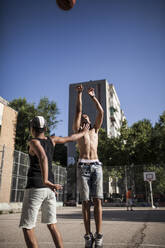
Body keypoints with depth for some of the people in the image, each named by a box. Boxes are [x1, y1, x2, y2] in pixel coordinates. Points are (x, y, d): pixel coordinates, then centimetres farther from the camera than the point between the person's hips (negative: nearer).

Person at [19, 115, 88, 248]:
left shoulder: (33, 142, -10)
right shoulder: (52, 139, 8)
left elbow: (43, 157, -31)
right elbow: (71, 138, 22)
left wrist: (46, 181, -35)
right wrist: (83, 132, 41)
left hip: (34, 188, -6)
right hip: (49, 189, 7)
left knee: (27, 228, 1)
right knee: (52, 225, 14)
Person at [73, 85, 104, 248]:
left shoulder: (95, 130, 23)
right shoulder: (77, 130, 17)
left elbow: (101, 112, 15)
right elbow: (78, 111, 9)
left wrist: (93, 96, 18)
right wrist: (79, 94, 10)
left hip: (96, 166, 2)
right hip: (83, 166, -1)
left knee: (97, 200, -5)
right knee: (85, 201, -3)